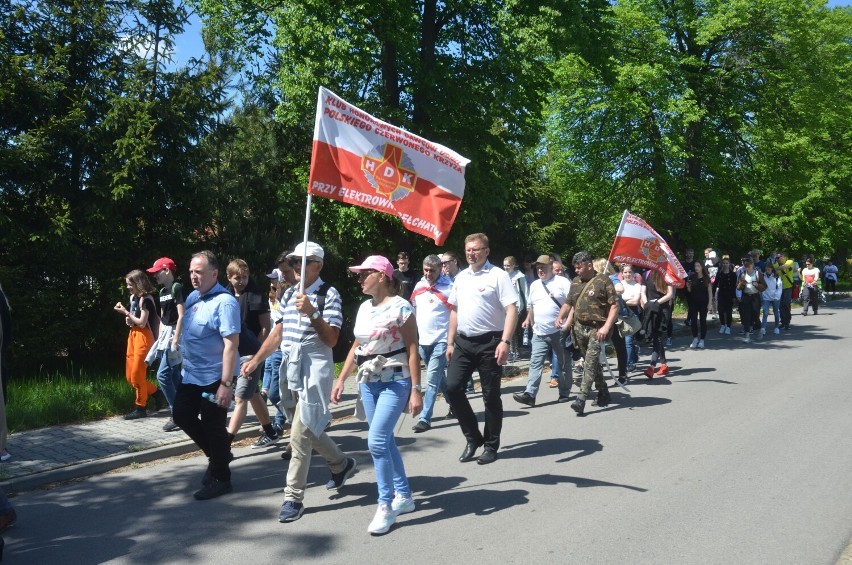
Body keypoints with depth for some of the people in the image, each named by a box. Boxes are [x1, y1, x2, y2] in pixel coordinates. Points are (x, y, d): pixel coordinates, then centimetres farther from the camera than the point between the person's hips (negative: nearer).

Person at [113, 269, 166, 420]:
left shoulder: (146, 299, -14)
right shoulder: (133, 297, 10)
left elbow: (142, 322, -17)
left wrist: (125, 312, -13)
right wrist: (126, 314, -1)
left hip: (143, 337, -9)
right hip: (133, 335, 9)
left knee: (137, 374, -4)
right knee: (129, 375, 9)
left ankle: (140, 407, 8)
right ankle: (156, 393, 21)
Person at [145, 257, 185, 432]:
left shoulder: (177, 288, -13)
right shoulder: (162, 291, 14)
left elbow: (181, 316, -18)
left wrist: (175, 339, -21)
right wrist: (159, 338, 17)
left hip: (174, 333, -9)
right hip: (164, 333, 9)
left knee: (163, 374, -12)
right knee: (174, 375, 9)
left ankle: (176, 414, -5)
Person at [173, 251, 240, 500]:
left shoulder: (224, 302, -20)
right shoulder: (193, 297, 7)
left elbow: (231, 344, -24)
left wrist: (226, 384, -28)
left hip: (213, 378, -9)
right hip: (190, 374, 9)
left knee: (213, 427, 2)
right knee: (183, 416, 15)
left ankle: (220, 479, 20)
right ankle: (217, 455, 34)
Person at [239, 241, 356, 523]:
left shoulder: (329, 295, -9)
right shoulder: (288, 294, 12)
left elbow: (331, 339, -15)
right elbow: (278, 332, 16)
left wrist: (311, 312, -26)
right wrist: (256, 360, 10)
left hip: (314, 370, -8)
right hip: (289, 370, 8)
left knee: (300, 435, -7)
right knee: (308, 428, 18)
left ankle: (293, 497, 3)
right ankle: (341, 464, 40)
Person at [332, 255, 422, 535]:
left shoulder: (400, 307, -12)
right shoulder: (364, 308, 9)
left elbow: (413, 351, -13)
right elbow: (356, 347, 17)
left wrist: (416, 390, -16)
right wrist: (341, 379, 14)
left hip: (395, 382, -7)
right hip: (368, 382, 8)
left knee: (377, 440, -14)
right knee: (385, 440, 12)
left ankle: (386, 505, 0)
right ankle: (403, 496, 27)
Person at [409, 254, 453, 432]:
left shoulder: (449, 288, -10)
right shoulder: (419, 286, 8)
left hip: (441, 341, -6)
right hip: (423, 340, 6)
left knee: (432, 379, -10)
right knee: (439, 378, 18)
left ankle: (425, 419, -7)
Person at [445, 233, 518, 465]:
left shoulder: (498, 276, -7)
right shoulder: (461, 277, 12)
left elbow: (512, 310, -13)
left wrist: (505, 342, -23)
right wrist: (450, 342, 13)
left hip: (489, 342, -6)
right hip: (463, 342, 6)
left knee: (491, 395, 3)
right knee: (452, 388, 0)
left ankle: (491, 446, 18)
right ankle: (473, 437, 17)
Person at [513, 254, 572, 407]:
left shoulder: (562, 282, -3)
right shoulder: (534, 285, 16)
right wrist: (529, 320, 18)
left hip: (559, 331, -5)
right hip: (539, 333, 5)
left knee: (564, 363, 9)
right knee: (535, 363, -5)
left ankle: (564, 393, 20)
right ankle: (529, 394, -12)